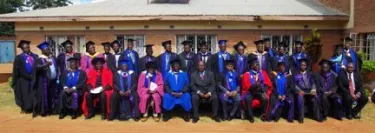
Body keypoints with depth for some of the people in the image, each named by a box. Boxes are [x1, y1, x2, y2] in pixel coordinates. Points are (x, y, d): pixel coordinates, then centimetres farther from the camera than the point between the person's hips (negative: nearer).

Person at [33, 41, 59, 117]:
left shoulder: (52, 57, 10)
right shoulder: (40, 59, -7)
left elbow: (56, 67, 19)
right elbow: (37, 67, -24)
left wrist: (57, 76, 10)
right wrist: (45, 64, -41)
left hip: (53, 80, 5)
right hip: (44, 81, -5)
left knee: (52, 95, 10)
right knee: (44, 95, 1)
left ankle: (51, 110, 22)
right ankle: (43, 111, 12)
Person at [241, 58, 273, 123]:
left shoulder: (263, 73, 5)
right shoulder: (247, 74, -4)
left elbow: (269, 85, 1)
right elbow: (246, 87, -13)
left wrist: (266, 92, -18)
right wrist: (255, 85, -31)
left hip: (260, 92, 2)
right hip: (250, 92, -2)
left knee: (266, 98, -28)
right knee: (248, 99, -33)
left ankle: (264, 115, -6)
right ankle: (250, 116, -14)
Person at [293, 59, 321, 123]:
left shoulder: (309, 74, 20)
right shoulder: (296, 74, 11)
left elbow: (313, 83, 10)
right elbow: (295, 85, 3)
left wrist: (313, 90, -11)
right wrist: (299, 90, -16)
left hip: (309, 91, 3)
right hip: (300, 91, -2)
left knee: (316, 97, -28)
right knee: (300, 97, -36)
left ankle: (317, 116, -16)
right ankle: (301, 117, -28)